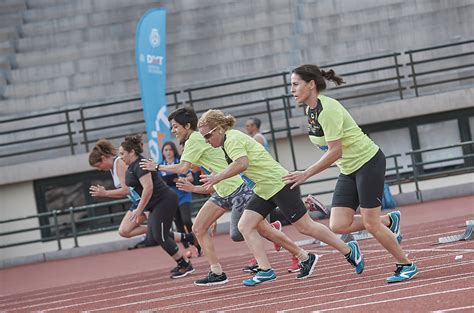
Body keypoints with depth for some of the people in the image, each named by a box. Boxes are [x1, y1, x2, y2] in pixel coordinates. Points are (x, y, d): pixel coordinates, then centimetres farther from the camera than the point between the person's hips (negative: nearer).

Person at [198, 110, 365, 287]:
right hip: (264, 189, 10)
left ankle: (349, 251, 10)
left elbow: (242, 164, -33)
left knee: (305, 227, -3)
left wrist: (217, 177, -25)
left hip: (278, 183, -10)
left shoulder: (232, 139, -16)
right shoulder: (228, 142, 14)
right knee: (245, 226, -2)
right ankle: (266, 270, -6)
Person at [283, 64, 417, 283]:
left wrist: (305, 174, -24)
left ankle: (406, 266, 9)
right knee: (338, 225, -5)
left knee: (370, 223, -8)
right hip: (348, 170, 8)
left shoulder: (327, 109, -23)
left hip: (368, 161, -8)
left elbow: (335, 151, -25)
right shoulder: (310, 110, 5)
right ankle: (389, 221, 17)